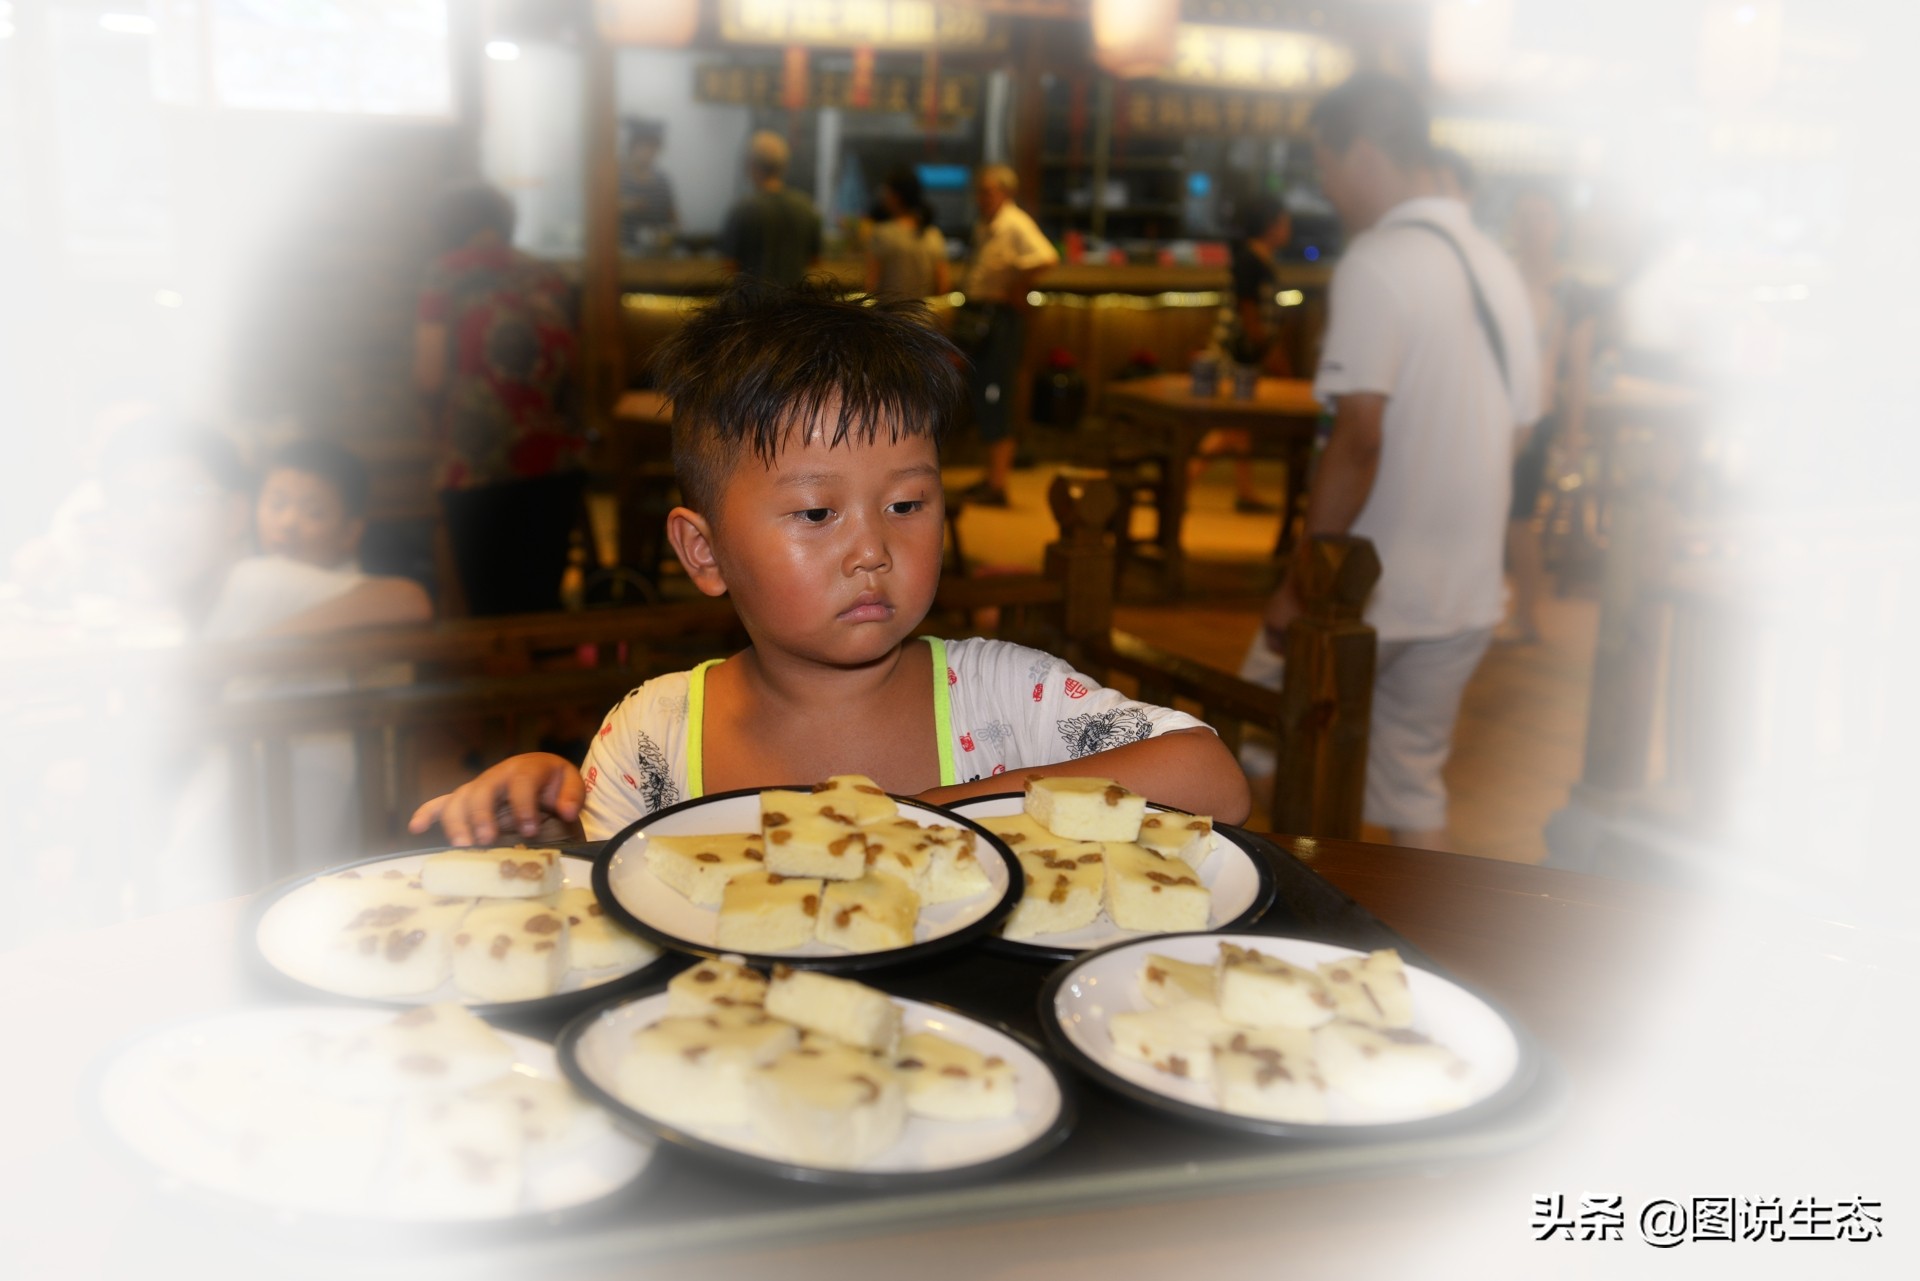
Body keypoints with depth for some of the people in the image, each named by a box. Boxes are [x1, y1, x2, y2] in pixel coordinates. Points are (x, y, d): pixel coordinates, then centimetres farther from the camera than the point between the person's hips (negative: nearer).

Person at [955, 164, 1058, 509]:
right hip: (982, 318, 9)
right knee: (983, 400, 13)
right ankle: (992, 477, 22)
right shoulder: (982, 228, 14)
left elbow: (1046, 258, -29)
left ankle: (998, 485, -6)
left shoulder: (1016, 225, -13)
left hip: (1002, 319, -9)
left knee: (995, 399, -9)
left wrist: (1017, 290, -19)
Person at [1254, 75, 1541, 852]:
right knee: (1414, 788, 16)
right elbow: (1515, 428, 15)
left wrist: (1300, 583, -17)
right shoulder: (1495, 268, 10)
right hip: (1466, 592, 7)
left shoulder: (1376, 264, -15)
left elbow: (1359, 438, -22)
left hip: (1366, 584, -7)